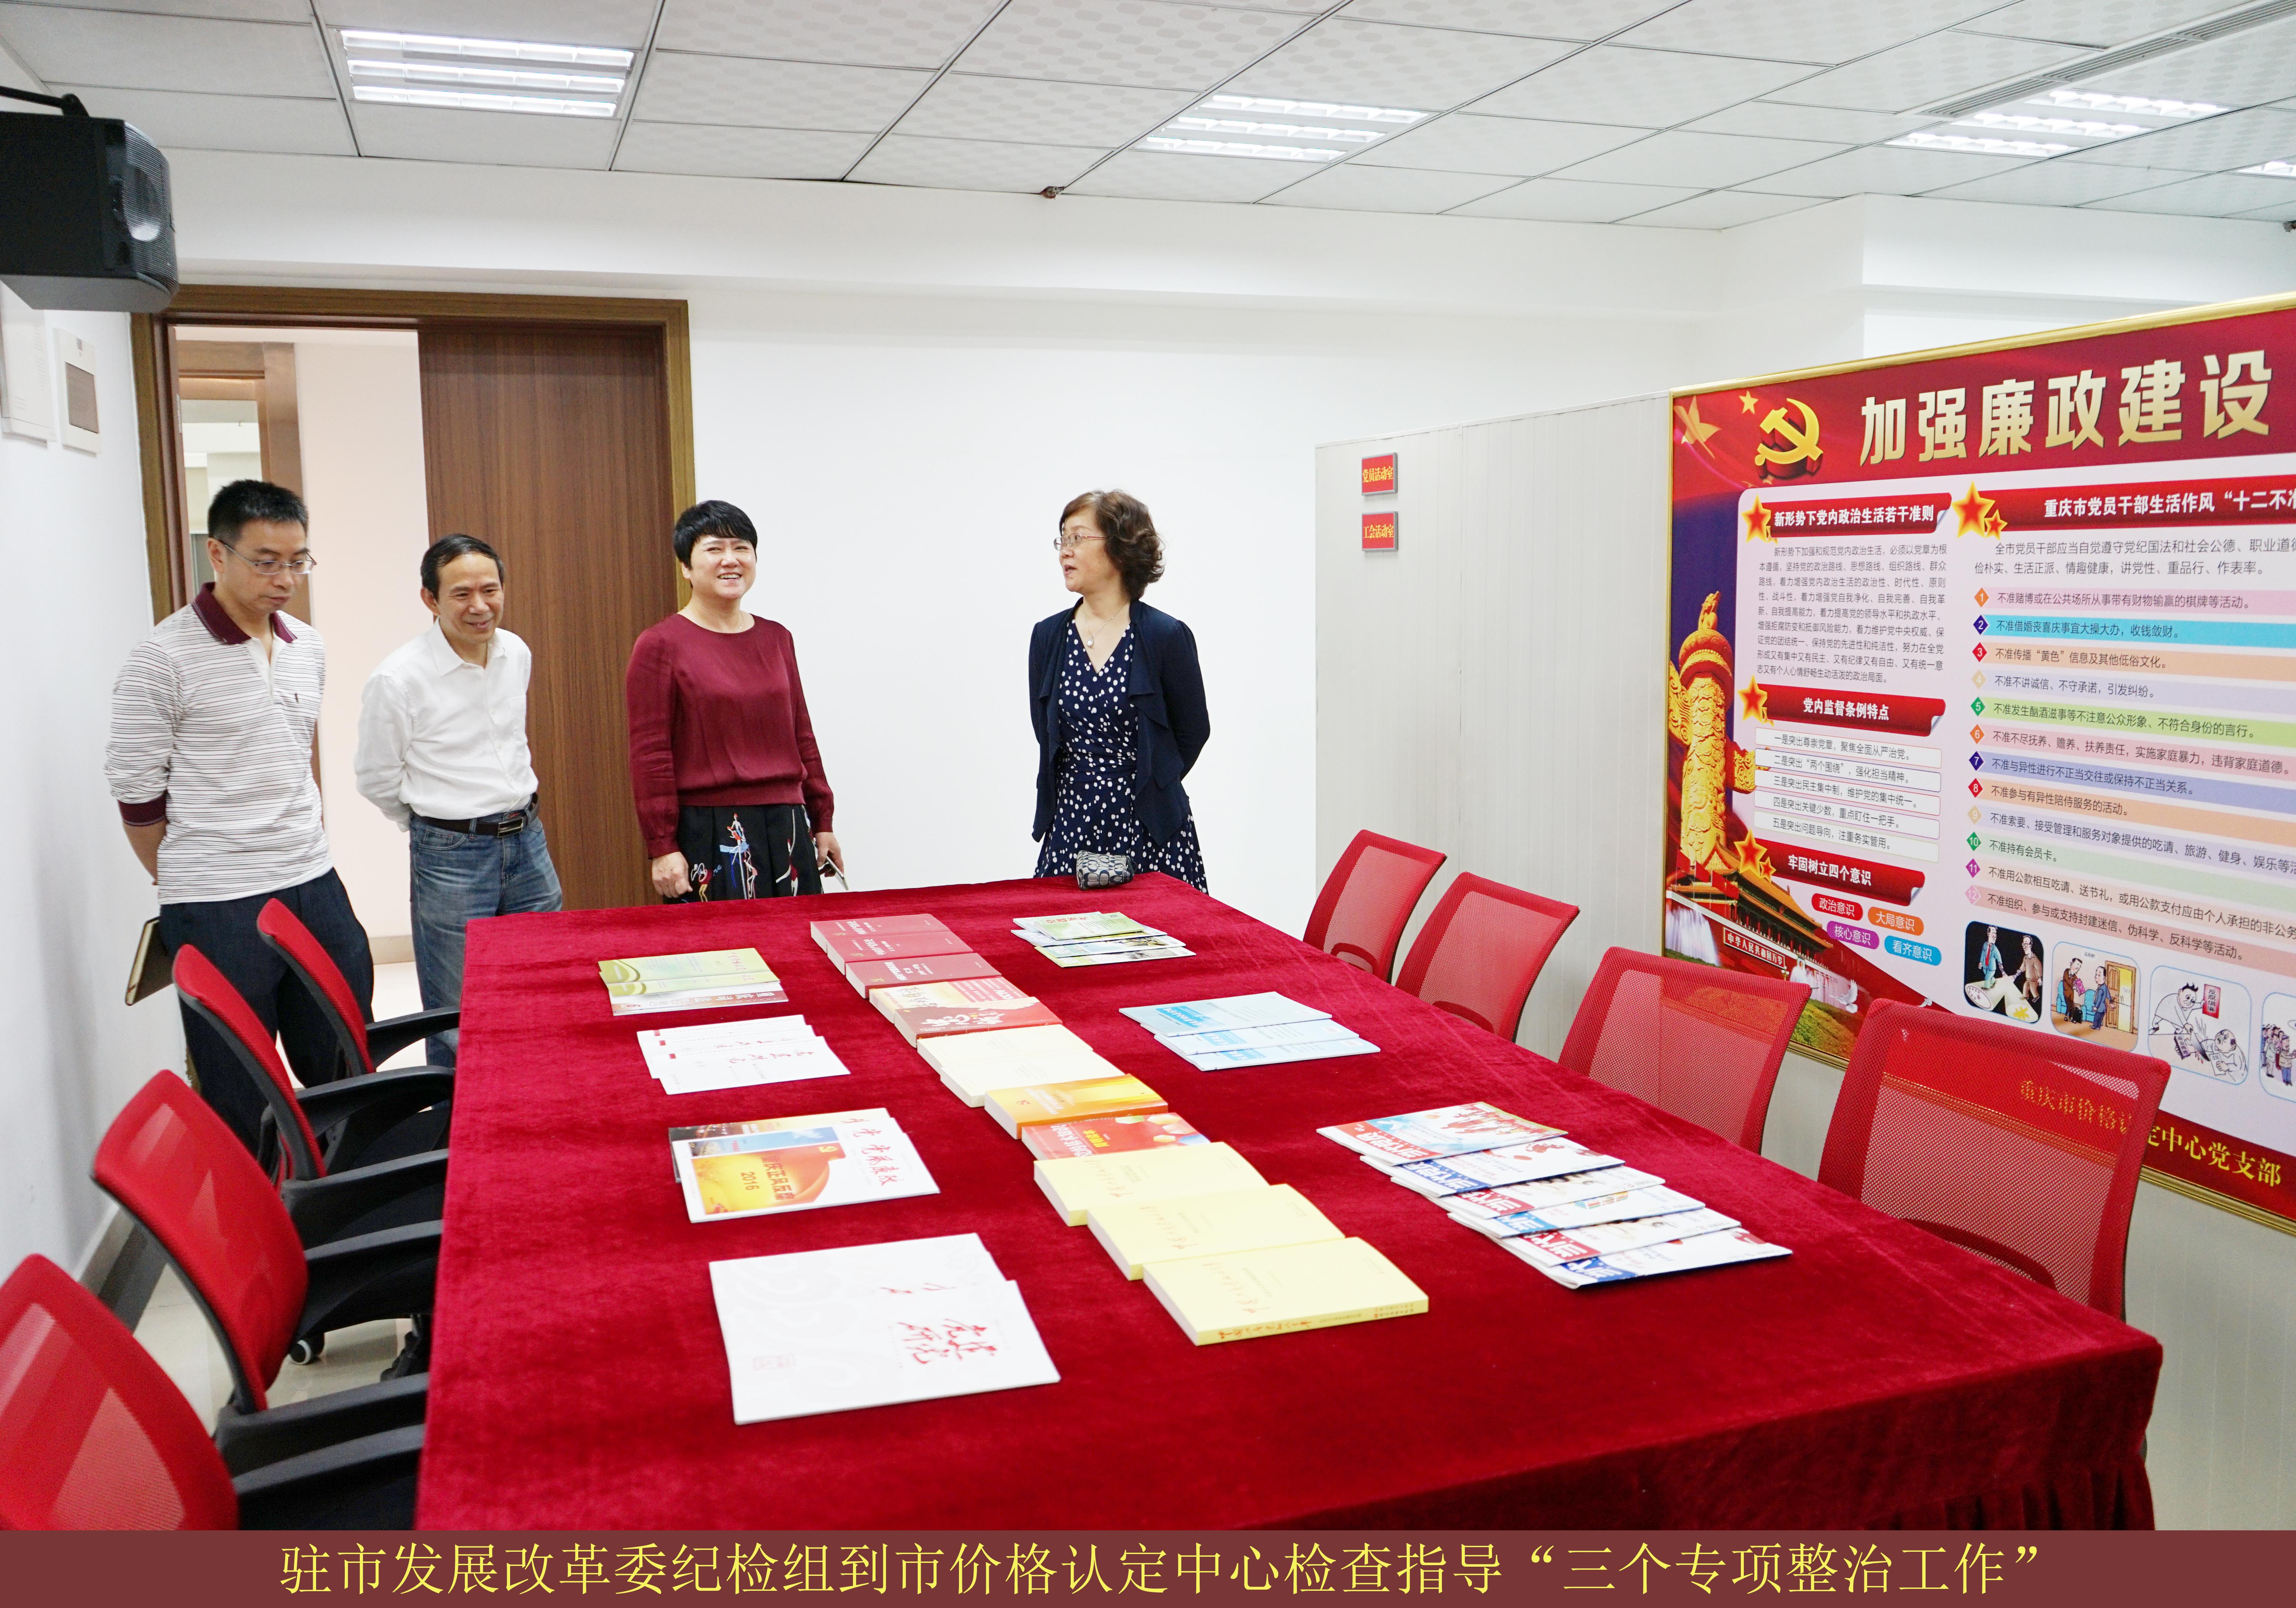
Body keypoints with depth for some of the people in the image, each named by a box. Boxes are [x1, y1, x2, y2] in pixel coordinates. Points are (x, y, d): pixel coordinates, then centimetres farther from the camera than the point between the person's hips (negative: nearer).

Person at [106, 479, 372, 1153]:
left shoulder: (308, 648, 9)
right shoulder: (165, 657, -11)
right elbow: (137, 796, -6)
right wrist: (190, 885, 4)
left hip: (316, 885, 6)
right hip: (217, 910, -6)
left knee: (347, 1074, 12)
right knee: (238, 1102, 3)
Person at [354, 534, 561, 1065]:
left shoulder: (518, 654, 3)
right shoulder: (398, 680, -15)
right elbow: (377, 780, -3)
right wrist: (444, 824, 6)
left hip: (528, 842, 6)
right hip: (451, 856, -5)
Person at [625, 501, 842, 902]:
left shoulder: (777, 639, 12)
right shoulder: (660, 647, -3)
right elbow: (649, 757, -7)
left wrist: (822, 823, 15)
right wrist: (662, 848, -11)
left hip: (787, 830, 5)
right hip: (708, 835, -5)